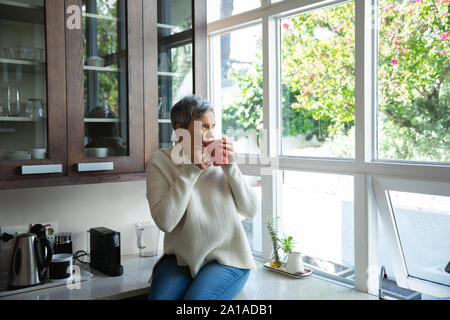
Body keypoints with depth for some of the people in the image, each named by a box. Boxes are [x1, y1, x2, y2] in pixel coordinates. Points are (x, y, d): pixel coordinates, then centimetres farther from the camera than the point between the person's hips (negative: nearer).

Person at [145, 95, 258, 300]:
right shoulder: (160, 161, -4)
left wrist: (230, 168, -11)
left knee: (195, 297, -24)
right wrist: (191, 169, -19)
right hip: (181, 258, 0)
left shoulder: (219, 159, 2)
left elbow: (251, 211, 0)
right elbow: (164, 222, -17)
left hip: (227, 258, 0)